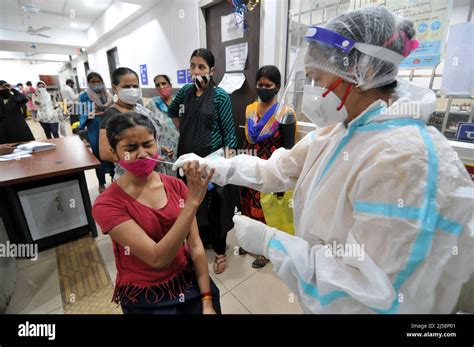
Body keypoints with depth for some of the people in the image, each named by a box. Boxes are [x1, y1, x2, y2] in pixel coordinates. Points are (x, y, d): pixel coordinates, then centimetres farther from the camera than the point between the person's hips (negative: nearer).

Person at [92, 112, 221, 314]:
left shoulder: (175, 185, -8)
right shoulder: (107, 205, -18)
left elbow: (195, 245, -6)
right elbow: (158, 259, -26)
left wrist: (207, 301, -8)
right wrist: (193, 201, -32)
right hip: (144, 298, -2)